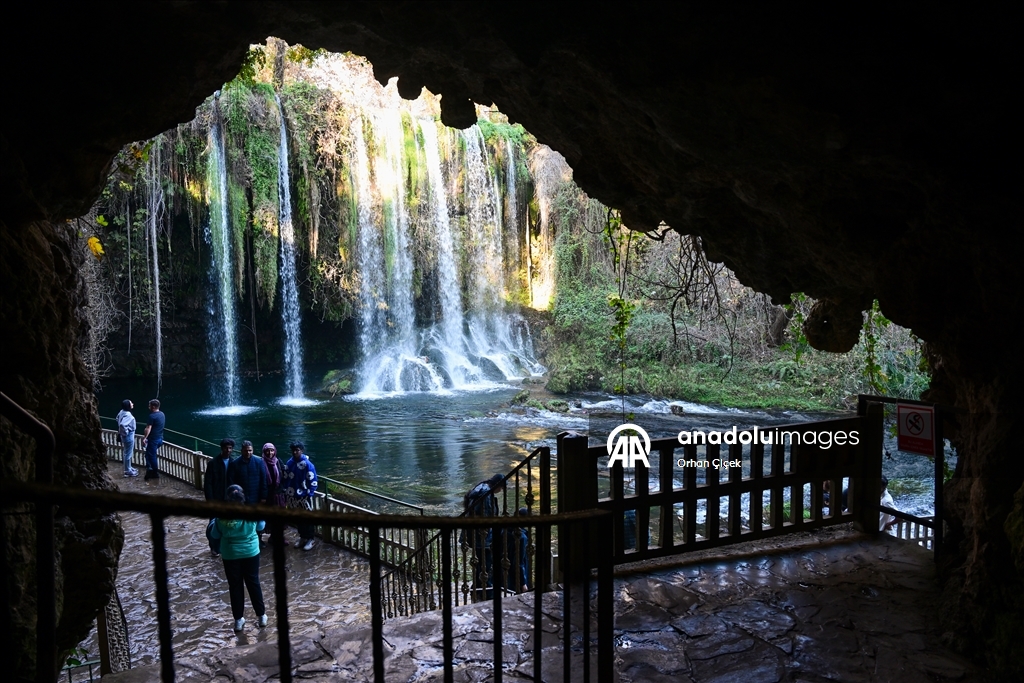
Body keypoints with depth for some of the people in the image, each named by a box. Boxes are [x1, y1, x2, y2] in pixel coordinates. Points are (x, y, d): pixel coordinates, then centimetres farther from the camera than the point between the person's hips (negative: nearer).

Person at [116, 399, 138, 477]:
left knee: (128, 453, 23)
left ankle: (129, 468, 37)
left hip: (129, 434, 10)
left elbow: (118, 418, 20)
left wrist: (120, 432, 21)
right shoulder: (127, 415, -27)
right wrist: (125, 432, -21)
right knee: (128, 454, 4)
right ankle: (128, 471, 15)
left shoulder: (123, 412, 2)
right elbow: (122, 424, -39)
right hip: (129, 435, -10)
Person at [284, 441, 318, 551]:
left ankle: (310, 539, 14)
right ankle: (302, 537, 29)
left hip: (304, 496, -5)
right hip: (292, 497, 5)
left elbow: (313, 481, -12)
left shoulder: (307, 464, -15)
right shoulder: (289, 463, 0)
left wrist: (309, 494, -14)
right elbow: (286, 479, 11)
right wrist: (286, 492, 6)